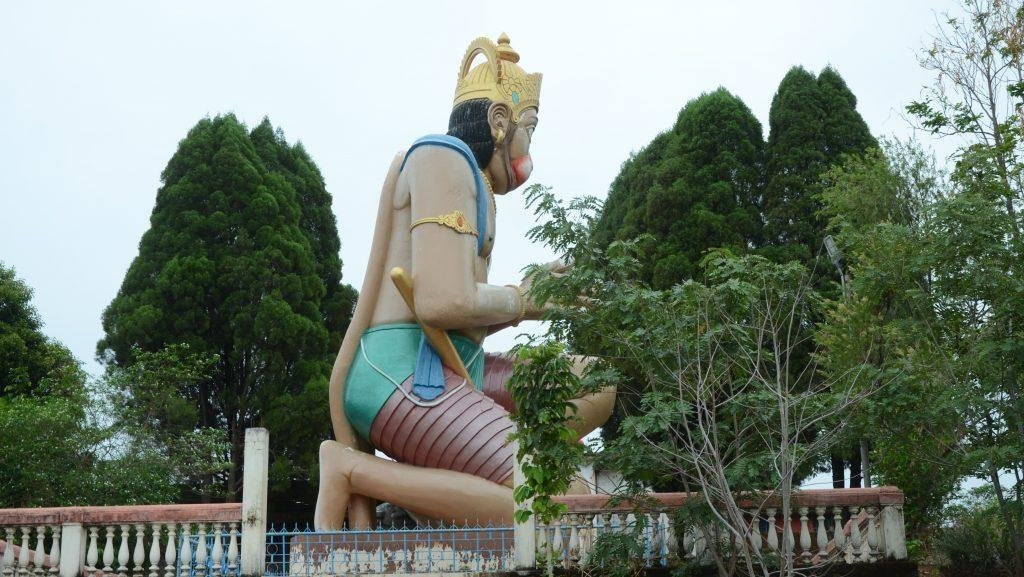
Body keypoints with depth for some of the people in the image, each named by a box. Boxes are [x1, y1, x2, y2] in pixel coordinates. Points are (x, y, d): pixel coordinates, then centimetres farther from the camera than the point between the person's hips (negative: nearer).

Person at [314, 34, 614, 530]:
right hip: (402, 375, -10)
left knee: (599, 385, 16)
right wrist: (520, 302, -1)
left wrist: (526, 295, 10)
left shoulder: (469, 181, 25)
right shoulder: (443, 156, -6)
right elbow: (443, 303, -20)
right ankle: (352, 470, -11)